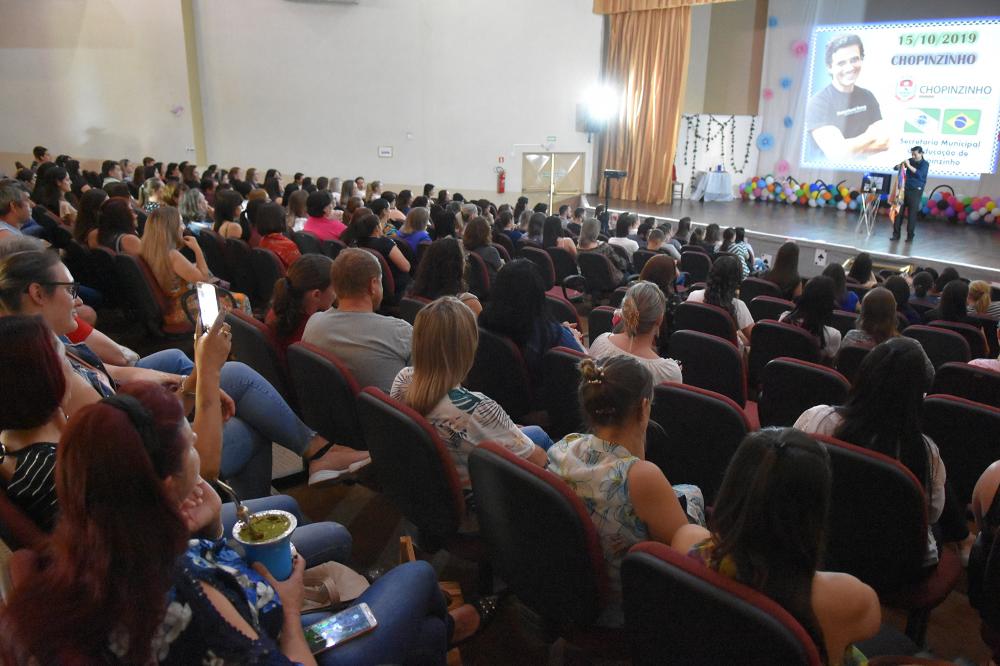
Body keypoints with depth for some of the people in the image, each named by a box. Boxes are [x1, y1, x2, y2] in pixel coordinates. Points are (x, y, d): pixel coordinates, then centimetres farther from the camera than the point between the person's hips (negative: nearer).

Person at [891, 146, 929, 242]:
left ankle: (910, 236, 5)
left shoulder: (925, 164, -6)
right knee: (899, 211, 2)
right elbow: (896, 168, 7)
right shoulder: (910, 160, 7)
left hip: (916, 191, -4)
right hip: (905, 189, 4)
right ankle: (896, 234, 8)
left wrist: (909, 166, -30)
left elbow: (920, 174, -25)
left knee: (912, 214, -2)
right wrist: (901, 165, -15)